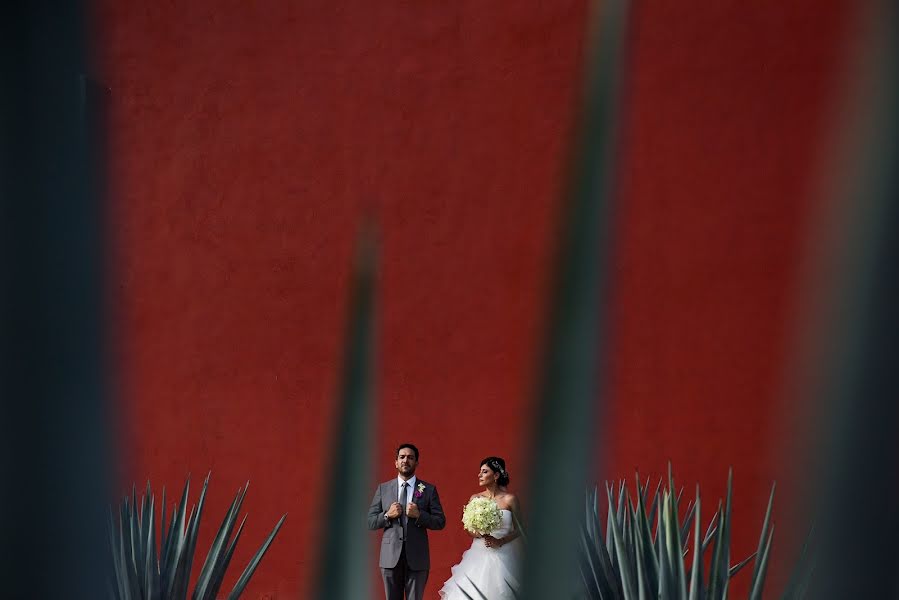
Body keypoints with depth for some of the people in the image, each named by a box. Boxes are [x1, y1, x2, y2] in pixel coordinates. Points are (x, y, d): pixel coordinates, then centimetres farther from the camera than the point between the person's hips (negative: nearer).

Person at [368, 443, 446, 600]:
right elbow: (370, 522, 7)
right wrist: (387, 515, -11)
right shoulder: (383, 489, 8)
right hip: (390, 557, 1)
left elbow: (440, 522, 1)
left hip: (417, 558, -1)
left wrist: (419, 515, -14)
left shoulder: (429, 489, 4)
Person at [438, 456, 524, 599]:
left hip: (502, 558, -3)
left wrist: (500, 541, -13)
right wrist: (481, 534, -11)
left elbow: (518, 530, 1)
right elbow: (468, 529, 10)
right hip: (479, 555, 3)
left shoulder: (509, 499, -3)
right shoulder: (475, 499, 6)